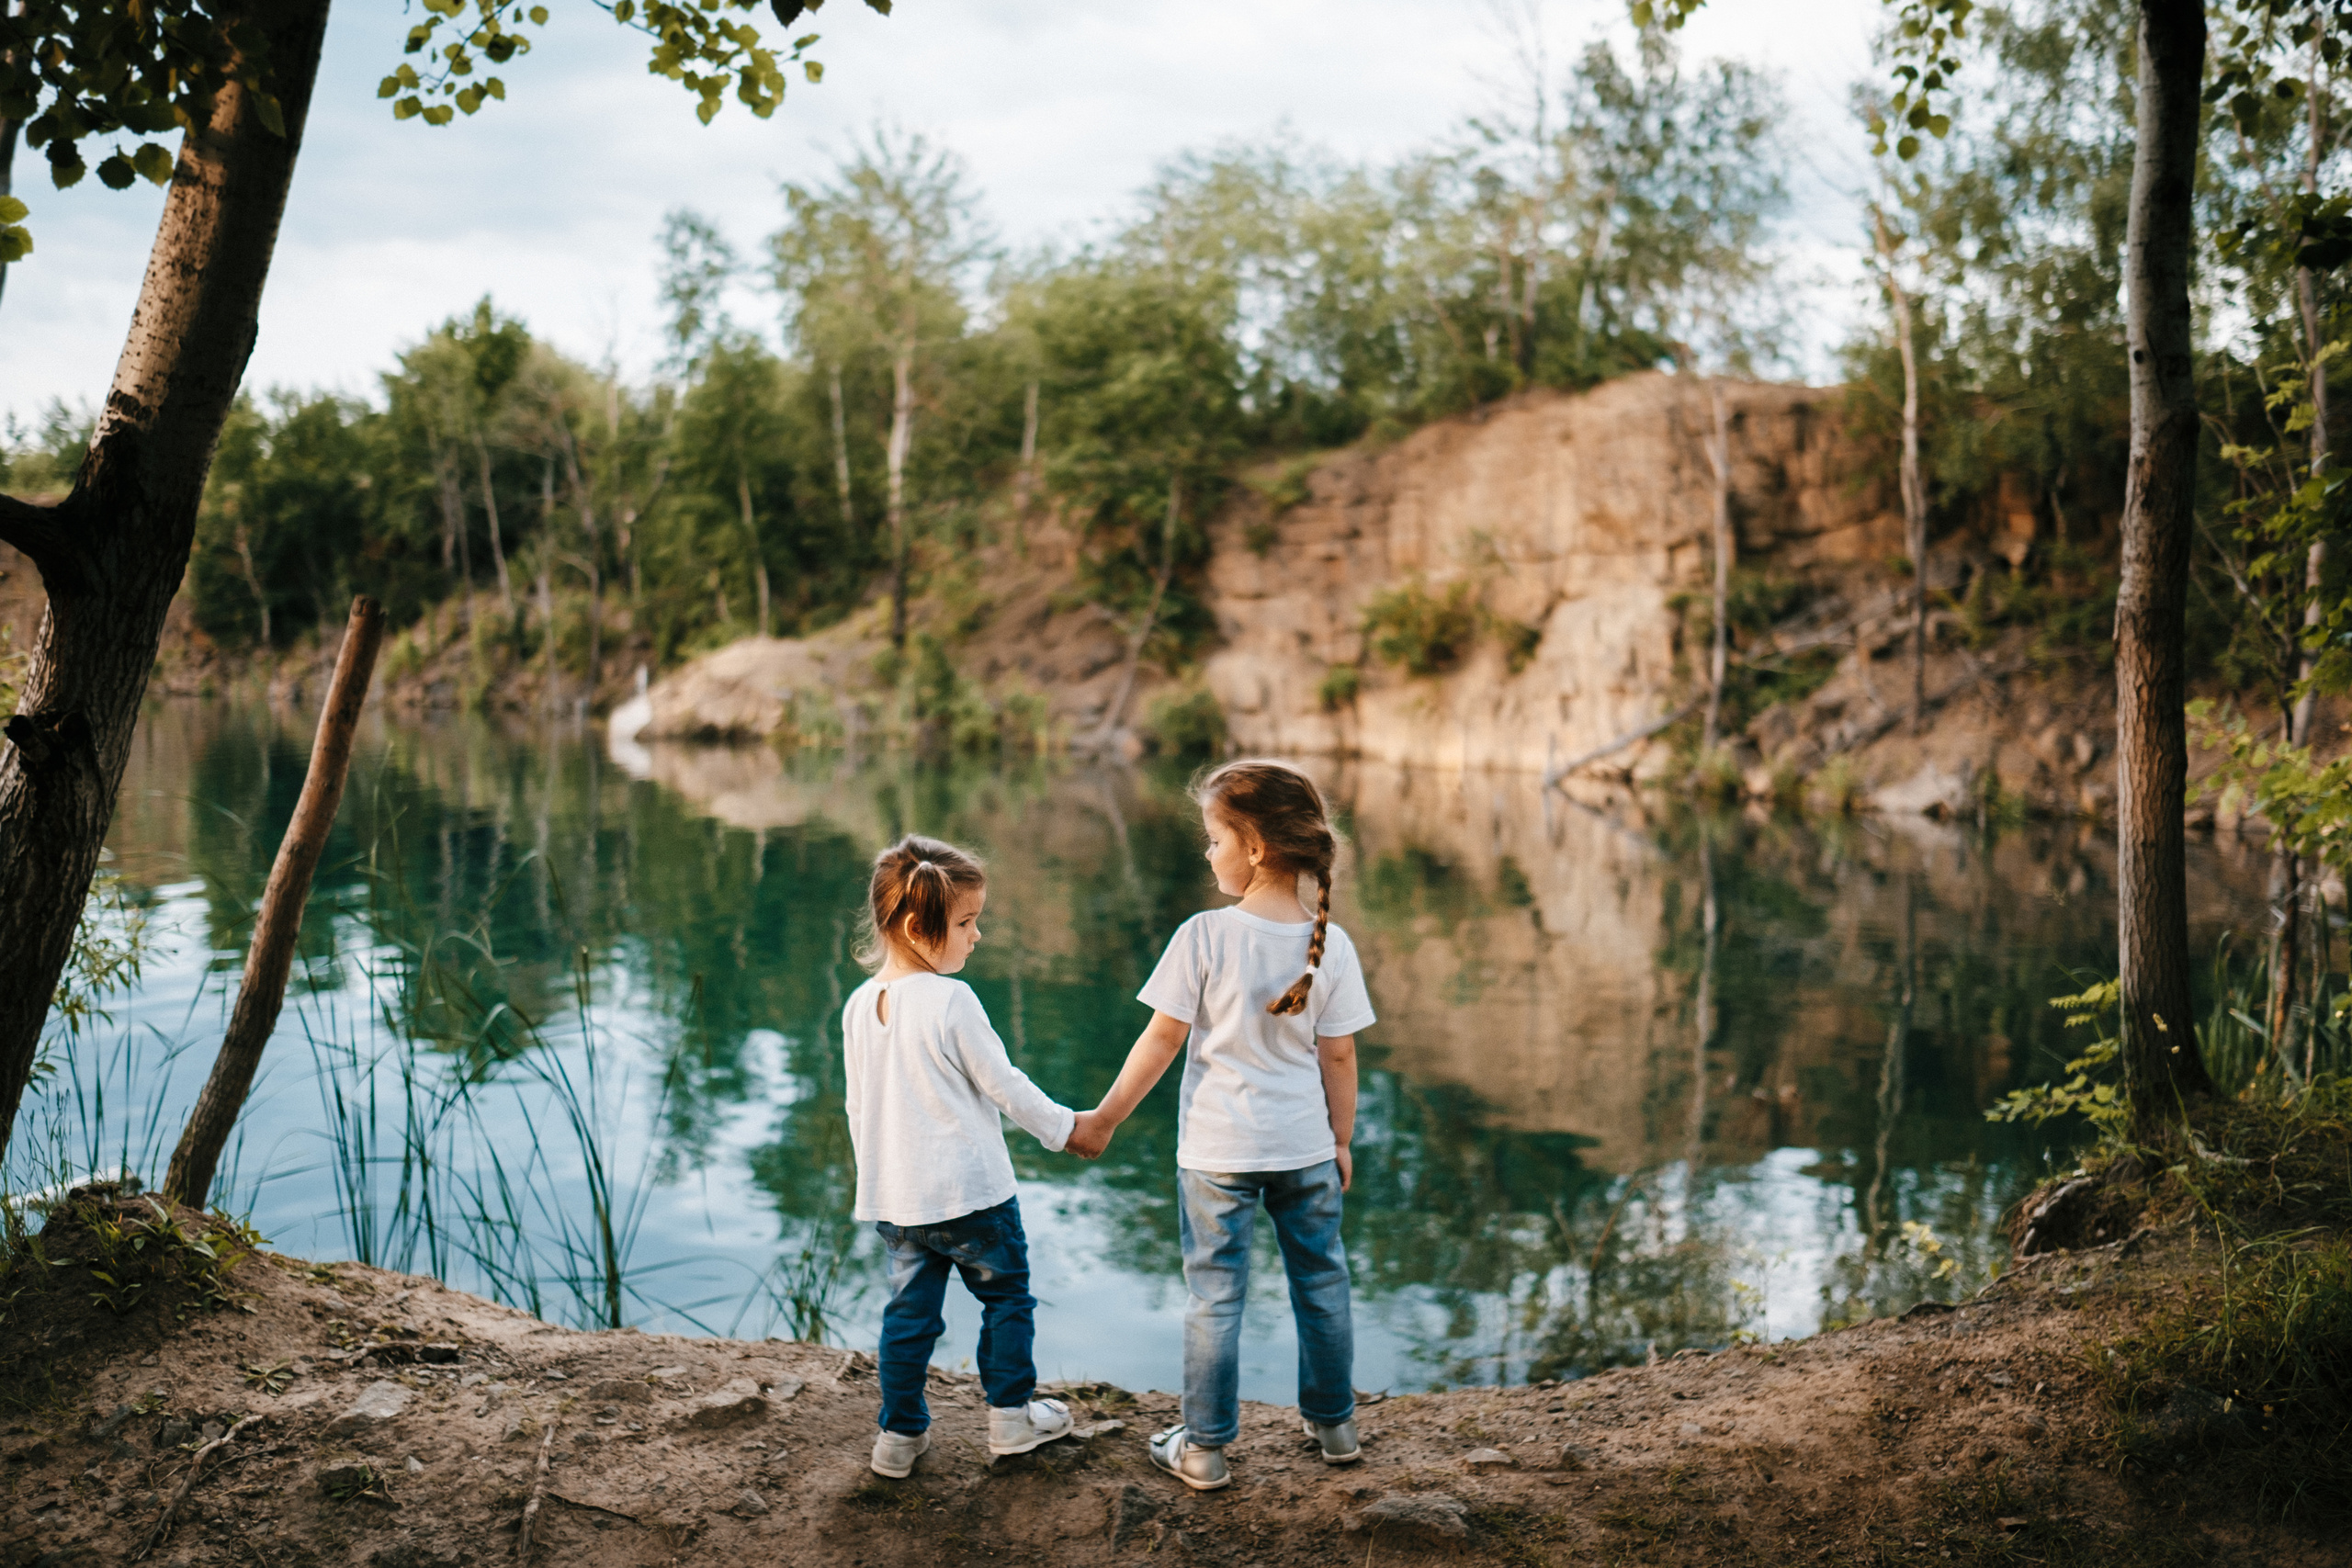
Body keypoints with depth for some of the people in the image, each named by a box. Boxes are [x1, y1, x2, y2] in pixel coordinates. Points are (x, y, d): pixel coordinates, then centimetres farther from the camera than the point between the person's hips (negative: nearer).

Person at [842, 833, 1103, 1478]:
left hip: (894, 1197, 6)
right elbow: (1004, 1085, -11)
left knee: (910, 1310, 15)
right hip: (969, 1191, -6)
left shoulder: (859, 1006, 2)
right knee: (1006, 1293, 14)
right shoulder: (951, 1001, -18)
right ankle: (1010, 1414, 24)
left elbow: (859, 1107, 11)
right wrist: (1063, 1127, 4)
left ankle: (900, 1433, 21)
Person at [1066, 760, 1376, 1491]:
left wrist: (1102, 1121, 0)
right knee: (1320, 1281, 18)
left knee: (1214, 1293, 7)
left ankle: (1204, 1449, 17)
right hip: (1306, 1149, 3)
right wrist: (1342, 1142, 12)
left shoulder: (1205, 936, -15)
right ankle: (1334, 1424, 33)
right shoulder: (1331, 944, -7)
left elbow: (1161, 1040, -11)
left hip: (1218, 1151, -3)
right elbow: (1339, 1056, -1)